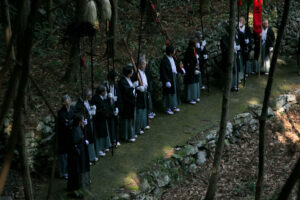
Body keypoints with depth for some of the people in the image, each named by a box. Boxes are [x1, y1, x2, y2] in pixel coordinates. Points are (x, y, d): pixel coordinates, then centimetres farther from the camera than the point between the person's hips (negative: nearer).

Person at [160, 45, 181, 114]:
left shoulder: (172, 58, 2)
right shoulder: (164, 60, -23)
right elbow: (163, 72, -21)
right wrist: (167, 81, -22)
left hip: (173, 77, 9)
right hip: (168, 78, -9)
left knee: (174, 92, 18)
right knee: (168, 93, 3)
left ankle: (173, 106, 31)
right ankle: (168, 108, 14)